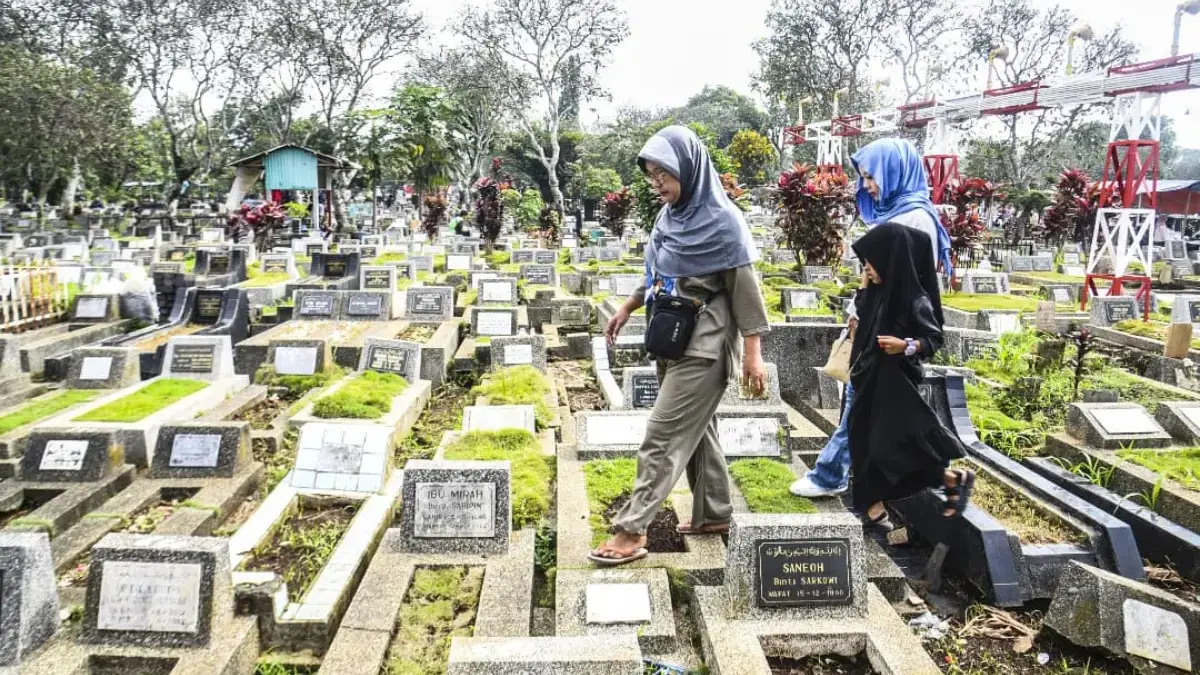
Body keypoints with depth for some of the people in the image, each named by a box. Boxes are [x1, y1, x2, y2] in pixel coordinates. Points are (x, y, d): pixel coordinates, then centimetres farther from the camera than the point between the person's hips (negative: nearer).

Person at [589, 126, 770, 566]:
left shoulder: (722, 221, -14)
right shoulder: (670, 215, 7)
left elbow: (745, 287, -14)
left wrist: (753, 353, -15)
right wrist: (628, 307, 14)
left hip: (704, 345, -8)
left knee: (664, 436, -7)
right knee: (695, 430, 15)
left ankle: (631, 530, -1)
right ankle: (714, 514, 29)